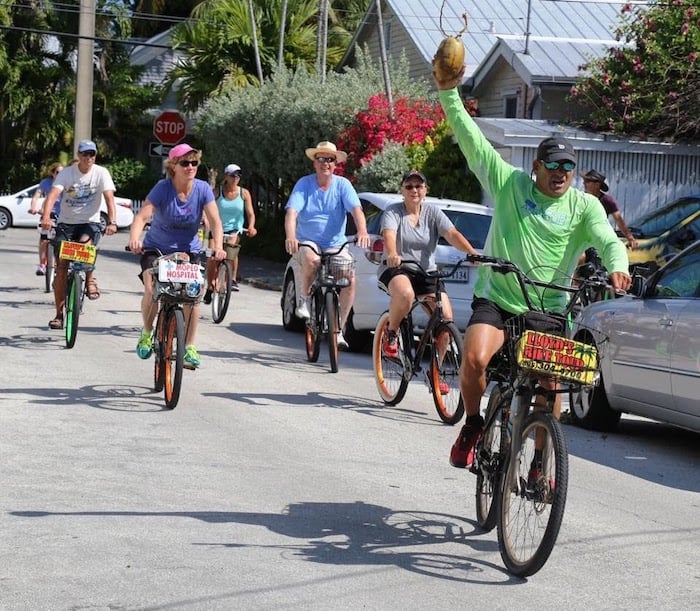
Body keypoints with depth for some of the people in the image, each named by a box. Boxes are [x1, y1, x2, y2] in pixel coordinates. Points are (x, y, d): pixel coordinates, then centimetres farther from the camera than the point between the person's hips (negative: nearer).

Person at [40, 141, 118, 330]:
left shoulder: (101, 173, -5)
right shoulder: (66, 173, -7)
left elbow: (109, 198, -15)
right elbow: (52, 195, -20)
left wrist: (112, 222, -32)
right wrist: (46, 217, -39)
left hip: (90, 223, -1)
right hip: (66, 222, 1)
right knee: (61, 267, -6)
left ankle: (90, 279, -2)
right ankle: (59, 314, 1)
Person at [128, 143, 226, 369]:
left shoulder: (203, 189, -12)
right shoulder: (163, 188, -18)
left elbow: (214, 221, -17)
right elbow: (142, 216, -27)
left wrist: (218, 246, -35)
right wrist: (134, 240, -46)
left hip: (188, 250, 2)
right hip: (156, 248, -2)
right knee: (151, 290, -22)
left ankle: (190, 346, -1)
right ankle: (147, 333, 6)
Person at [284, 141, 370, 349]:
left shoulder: (342, 184, -1)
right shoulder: (304, 184, -4)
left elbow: (356, 209, -15)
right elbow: (292, 212, -16)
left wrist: (362, 231, -36)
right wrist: (290, 236, -36)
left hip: (335, 245, 2)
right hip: (307, 242, -2)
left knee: (350, 279, -22)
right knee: (311, 259, -37)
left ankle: (338, 329, -7)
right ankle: (304, 299, -9)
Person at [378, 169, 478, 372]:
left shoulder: (433, 213, 4)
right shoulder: (393, 212, -3)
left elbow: (452, 234, -11)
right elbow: (389, 235, -24)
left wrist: (473, 253, -29)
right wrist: (392, 254, -47)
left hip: (426, 273, 4)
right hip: (397, 269, -4)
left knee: (446, 318, -14)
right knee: (405, 294, -39)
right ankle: (391, 334, -11)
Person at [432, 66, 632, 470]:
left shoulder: (585, 206, 2)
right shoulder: (510, 184, 2)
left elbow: (608, 240, -15)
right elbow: (471, 138, -1)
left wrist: (618, 267, -37)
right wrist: (449, 92, -10)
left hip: (548, 310, 1)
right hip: (496, 300, -1)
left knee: (550, 383, -7)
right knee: (475, 359, -24)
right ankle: (472, 425, 2)